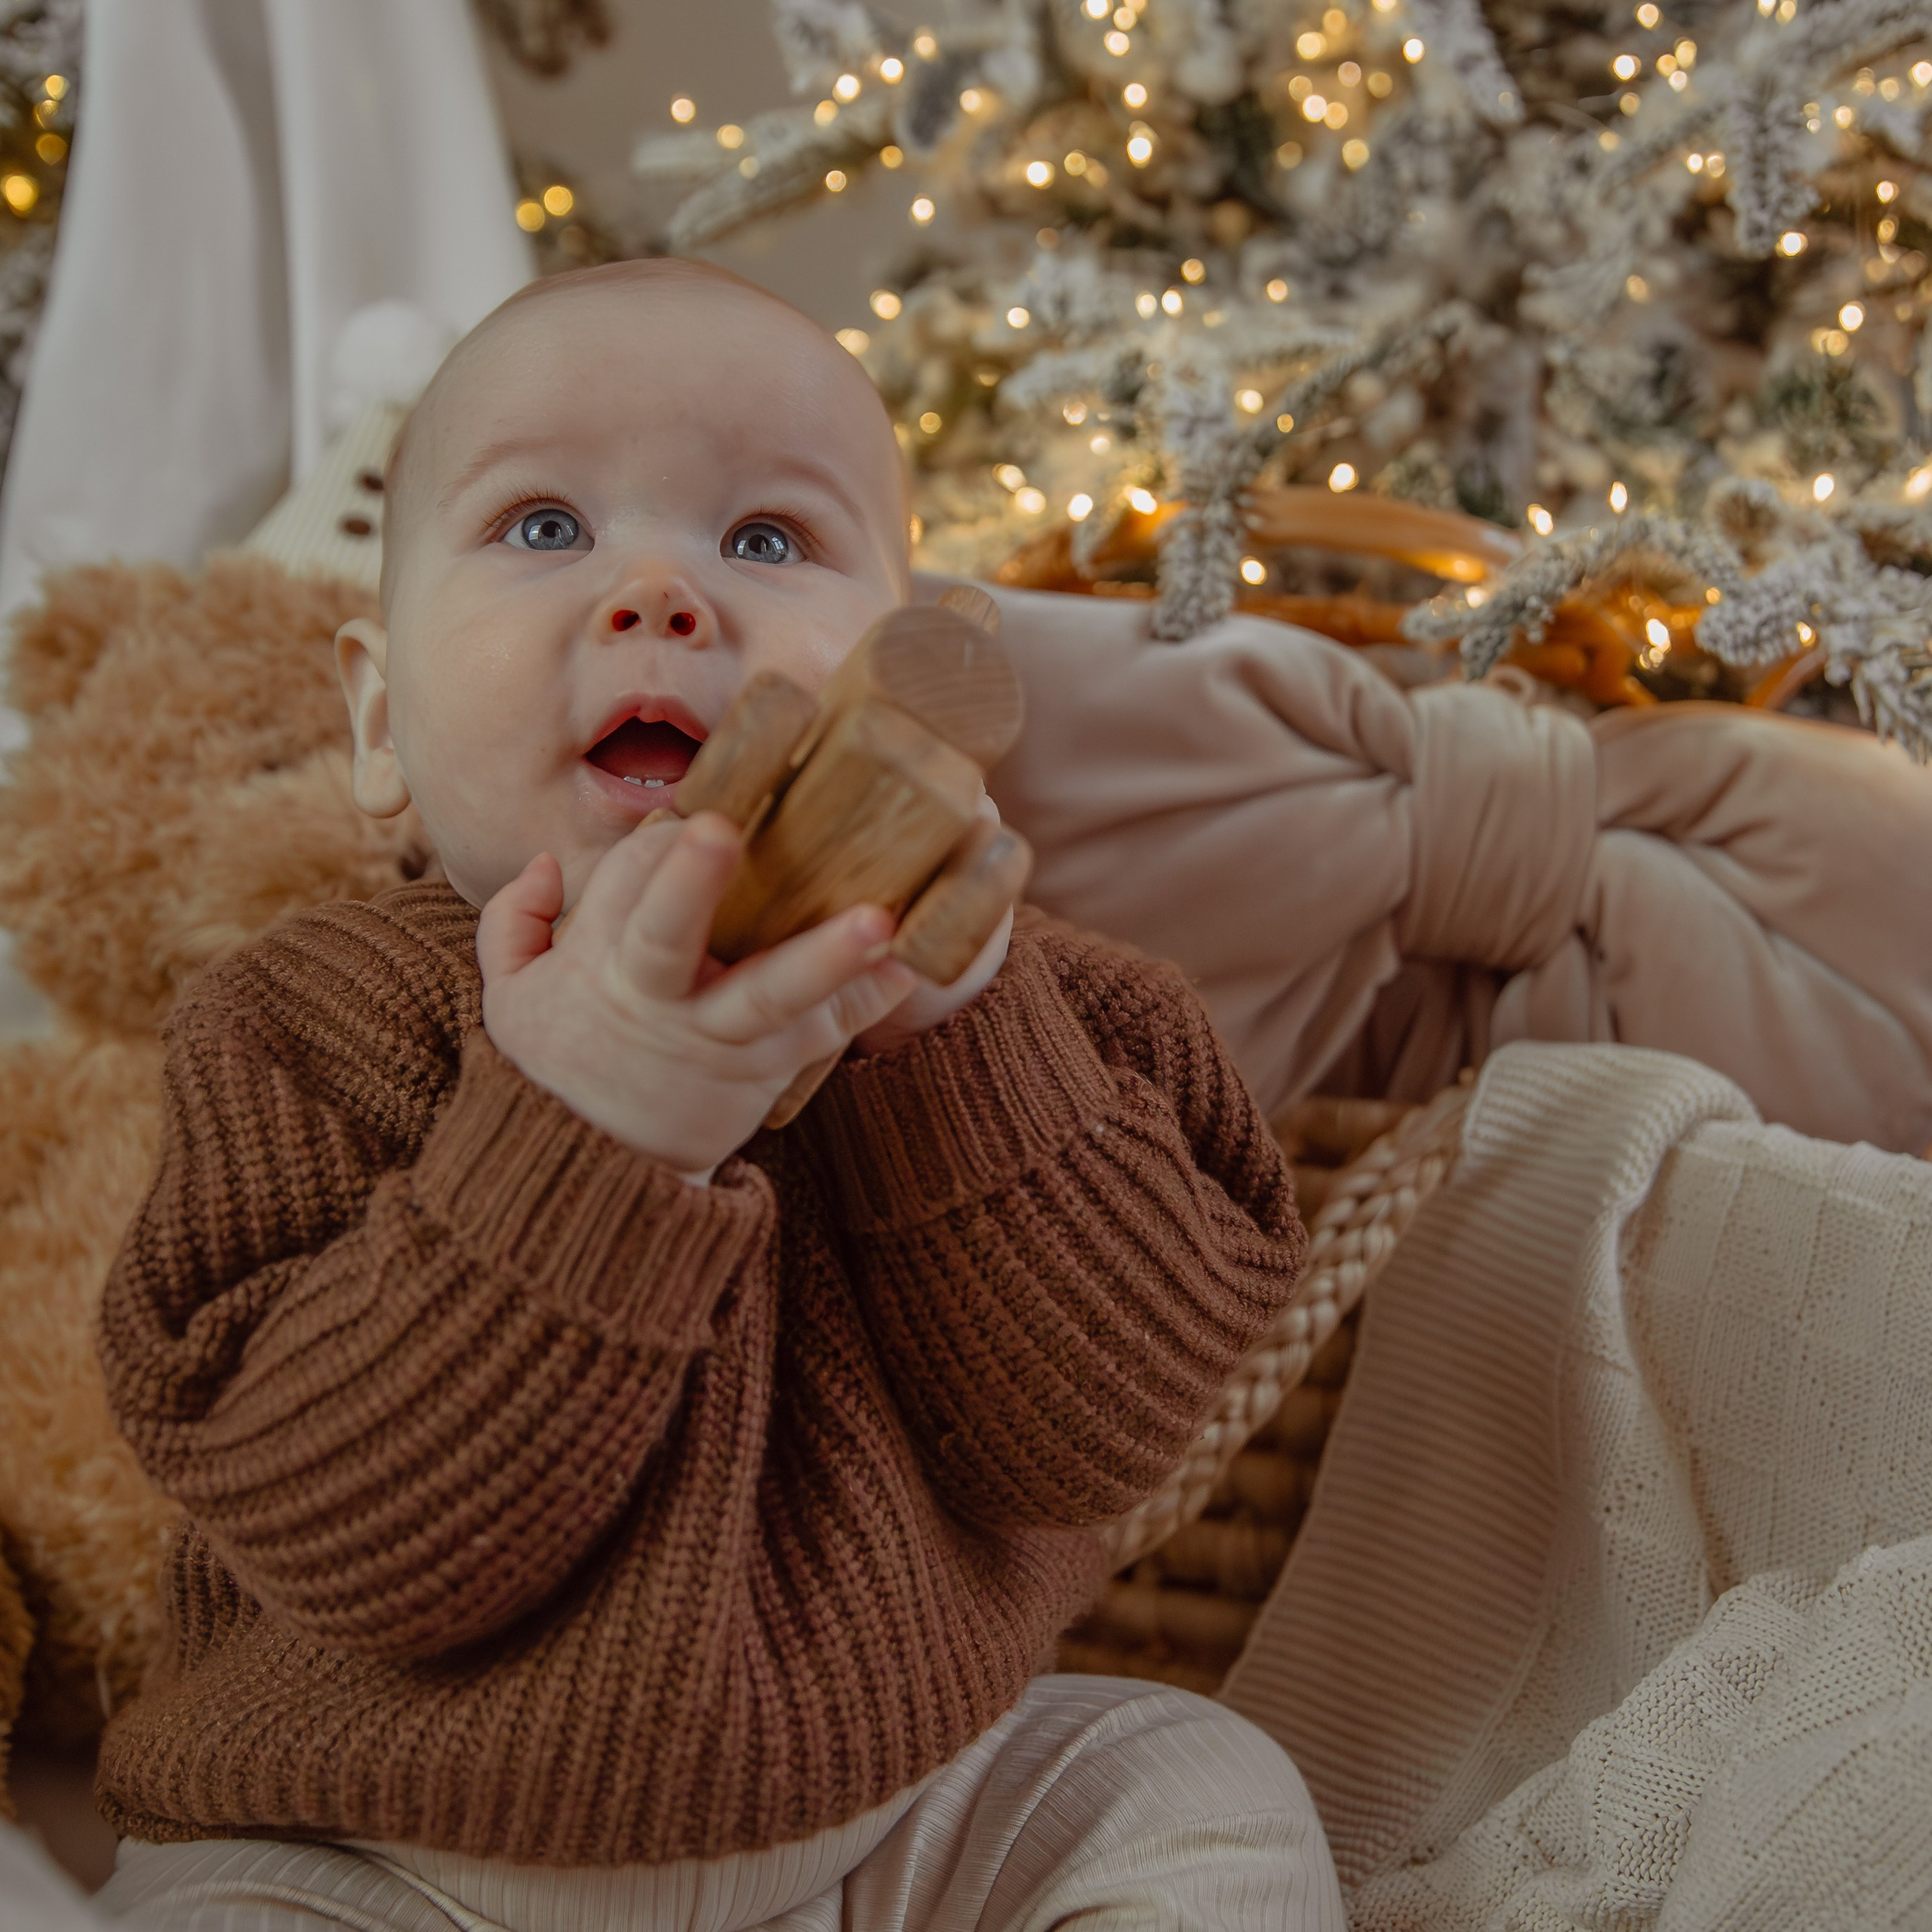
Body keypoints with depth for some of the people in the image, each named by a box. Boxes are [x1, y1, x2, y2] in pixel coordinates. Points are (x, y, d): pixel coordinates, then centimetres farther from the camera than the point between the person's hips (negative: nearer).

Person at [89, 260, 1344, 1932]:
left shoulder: (979, 996, -8)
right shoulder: (311, 1033, -13)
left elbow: (1094, 1438, -18)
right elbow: (358, 1546, -24)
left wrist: (951, 1039, -30)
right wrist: (580, 1134, -38)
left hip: (908, 1795, 2)